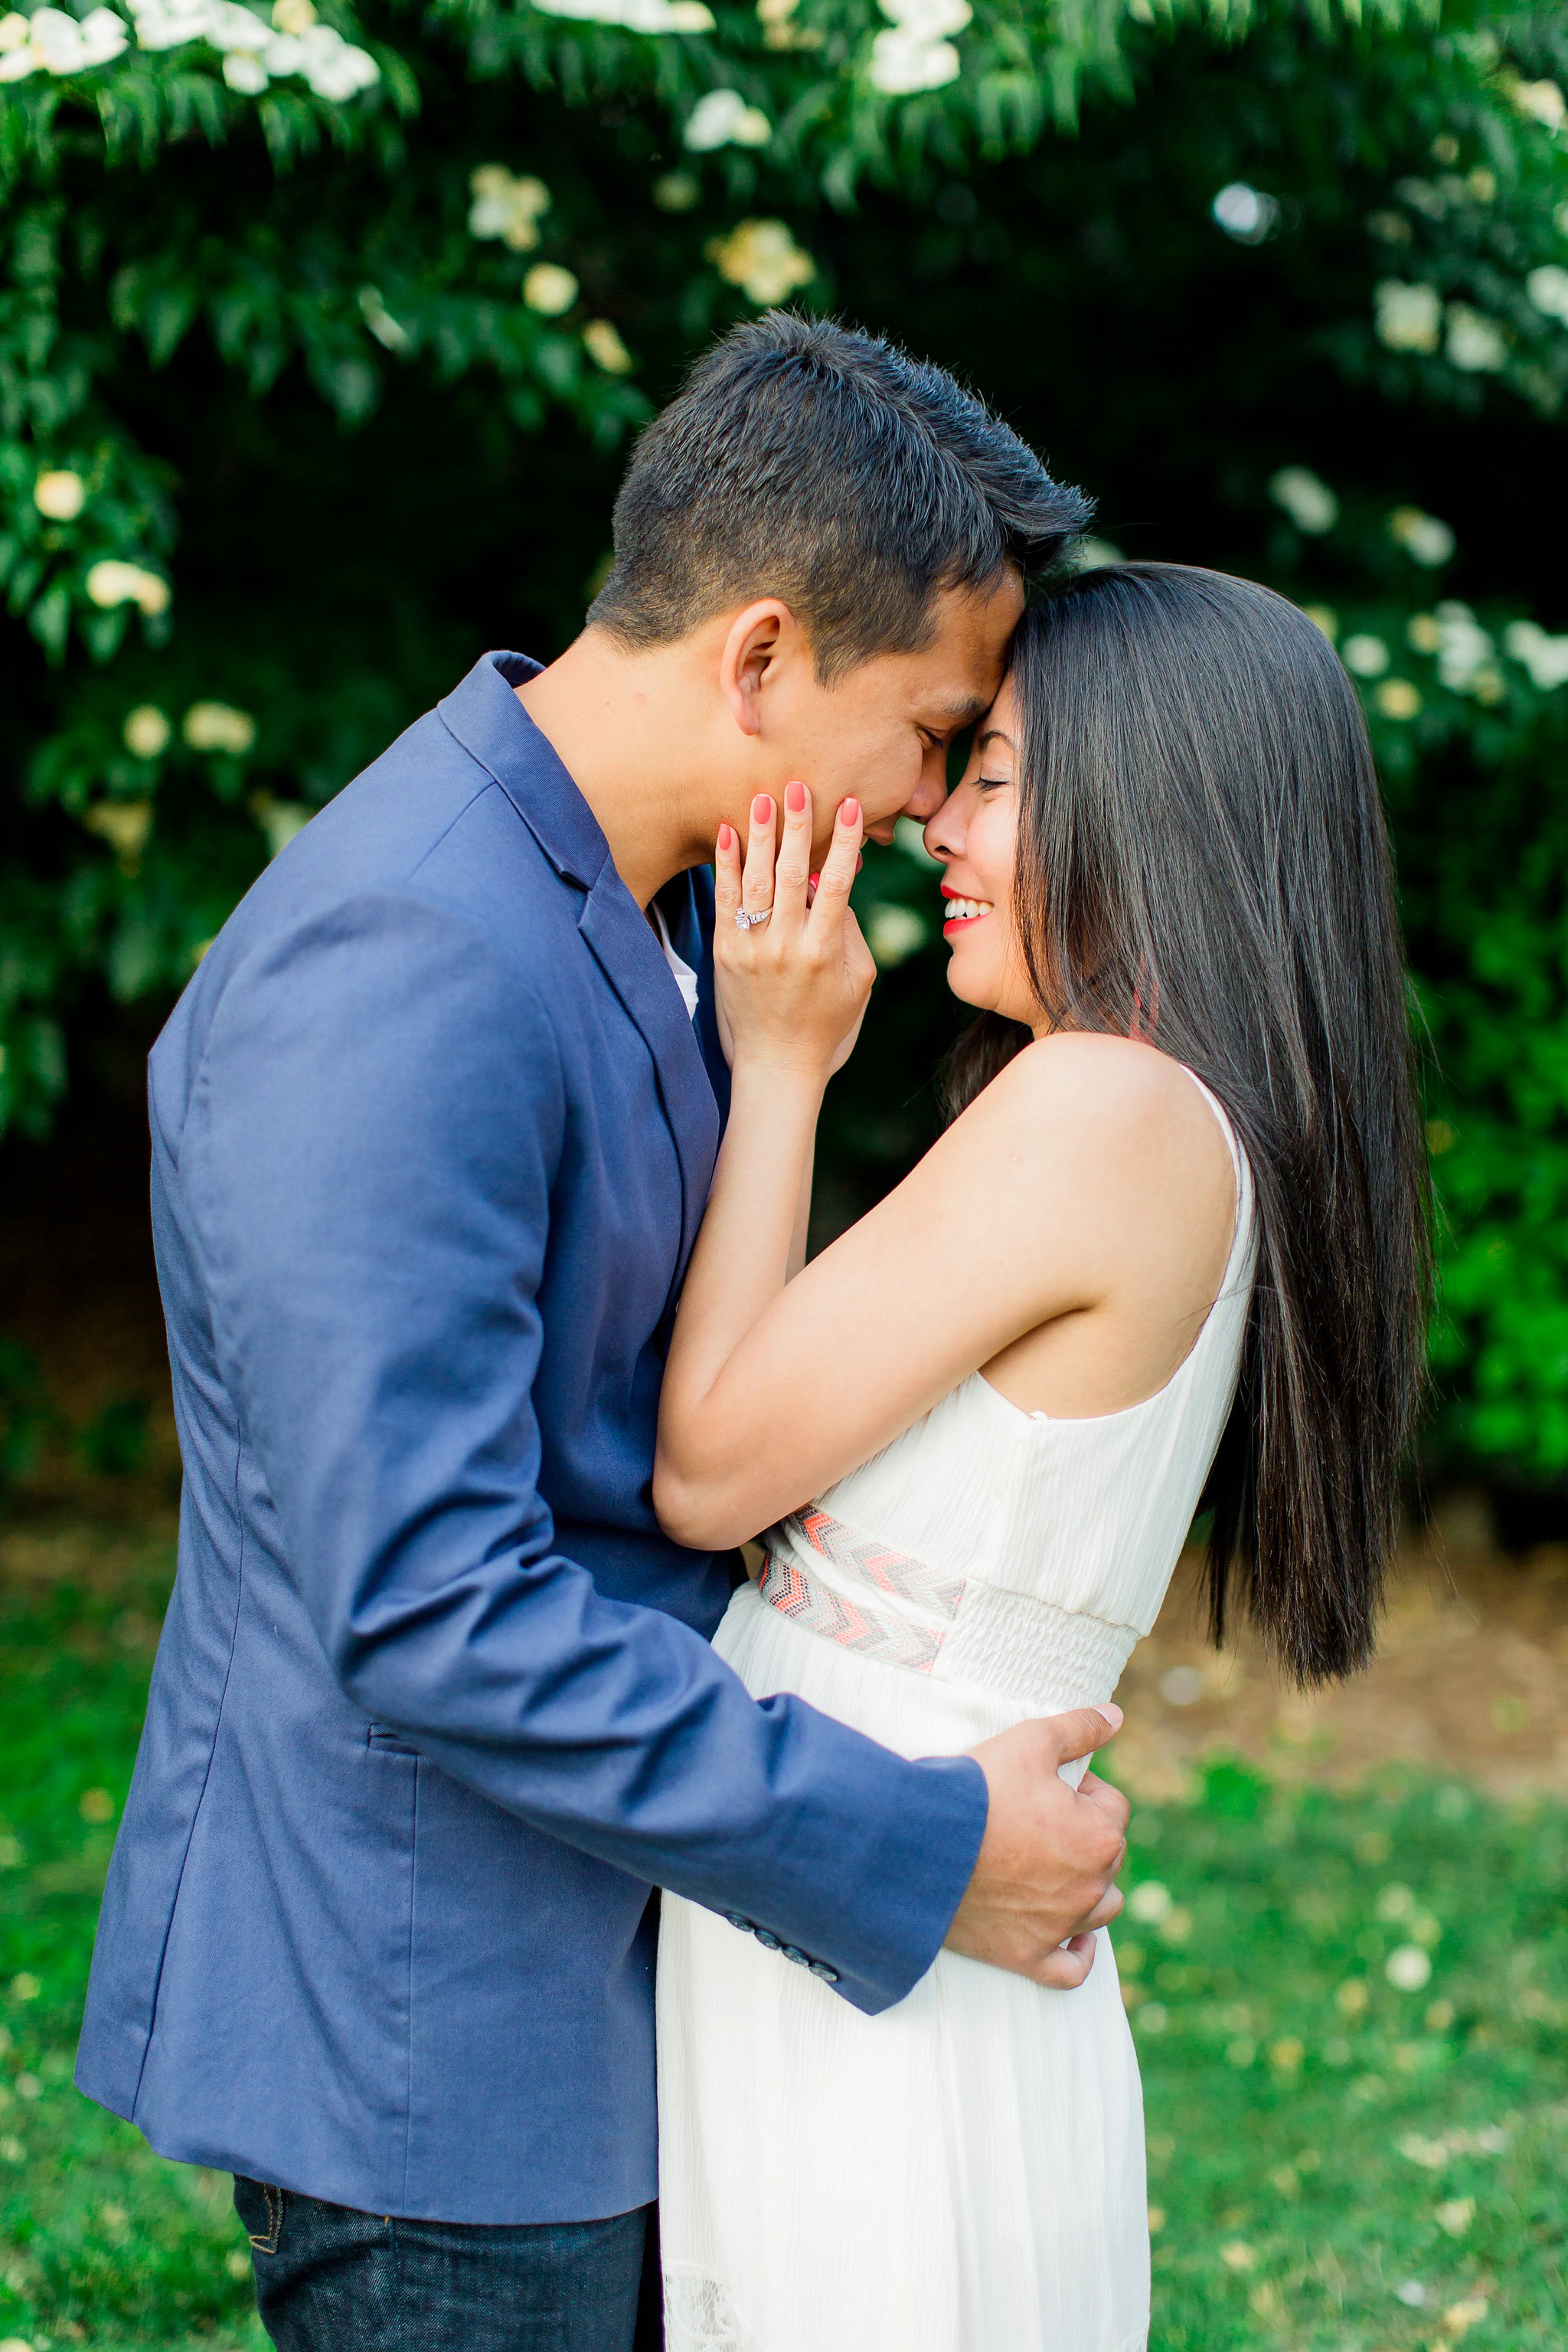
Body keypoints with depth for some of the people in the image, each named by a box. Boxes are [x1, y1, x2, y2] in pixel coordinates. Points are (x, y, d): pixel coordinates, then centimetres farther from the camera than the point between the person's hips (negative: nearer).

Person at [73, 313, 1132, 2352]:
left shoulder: (651, 893, 6)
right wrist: (919, 1851, -24)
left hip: (593, 1949, 9)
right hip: (419, 2018, -9)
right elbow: (425, 1613, -30)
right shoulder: (401, 975, -26)